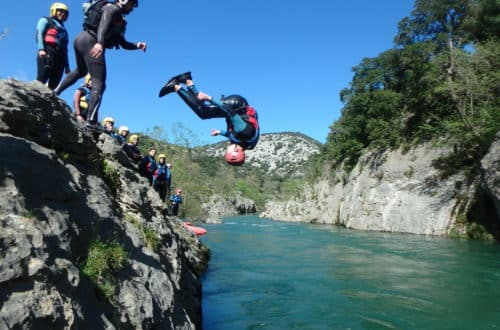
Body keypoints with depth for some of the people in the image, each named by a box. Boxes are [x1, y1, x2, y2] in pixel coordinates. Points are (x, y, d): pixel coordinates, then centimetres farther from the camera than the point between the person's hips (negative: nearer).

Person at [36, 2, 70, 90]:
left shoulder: (63, 29, 31)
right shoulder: (45, 20, 18)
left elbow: (65, 48, 24)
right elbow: (39, 34, 1)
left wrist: (67, 66, 15)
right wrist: (41, 49, -17)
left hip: (60, 57, 5)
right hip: (47, 53, -5)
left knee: (53, 85, -7)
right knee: (41, 81, -19)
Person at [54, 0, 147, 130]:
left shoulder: (118, 20, 26)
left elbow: (123, 44, 26)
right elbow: (103, 24, -21)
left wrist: (137, 45, 7)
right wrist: (100, 43, -38)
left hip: (81, 39, 10)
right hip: (90, 41, -10)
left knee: (80, 71, 36)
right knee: (99, 84, -13)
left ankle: (55, 92, 38)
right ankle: (91, 121, -21)